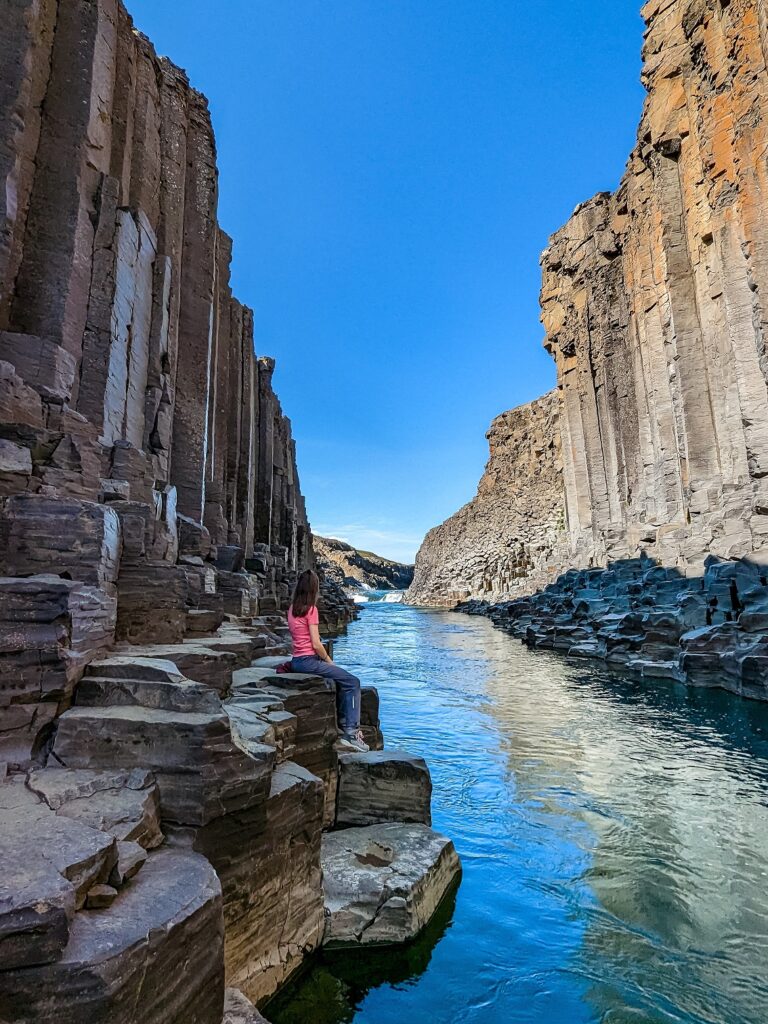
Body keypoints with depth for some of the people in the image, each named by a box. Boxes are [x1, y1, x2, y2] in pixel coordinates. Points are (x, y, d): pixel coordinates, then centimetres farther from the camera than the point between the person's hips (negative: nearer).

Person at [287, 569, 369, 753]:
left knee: (342, 679, 20)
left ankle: (343, 723, 21)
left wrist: (326, 660, 13)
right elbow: (316, 643, -17)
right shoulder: (311, 609, -15)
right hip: (308, 660, -9)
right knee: (353, 682, -4)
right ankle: (351, 731, -6)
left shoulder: (292, 609, 10)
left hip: (297, 661, 9)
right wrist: (329, 660, -1)